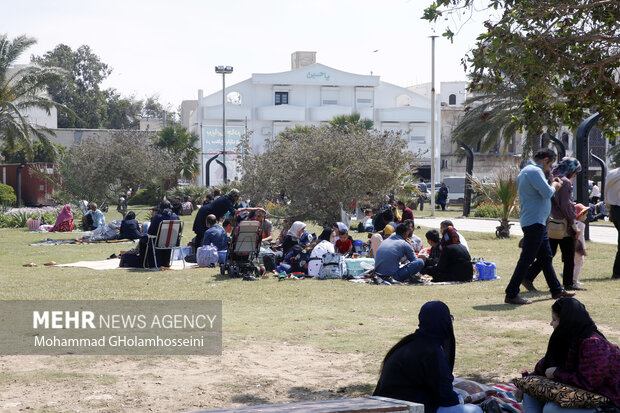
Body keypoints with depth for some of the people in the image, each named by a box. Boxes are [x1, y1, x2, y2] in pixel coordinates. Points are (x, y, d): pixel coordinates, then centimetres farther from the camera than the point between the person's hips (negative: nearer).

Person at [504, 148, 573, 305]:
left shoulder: (524, 171, 19)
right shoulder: (534, 171, -14)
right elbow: (547, 193, -22)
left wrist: (552, 185, 16)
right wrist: (554, 186, -2)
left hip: (538, 222, 11)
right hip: (534, 221, -11)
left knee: (546, 258, 18)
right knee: (526, 259, -10)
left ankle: (556, 290, 28)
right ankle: (511, 295, -9)